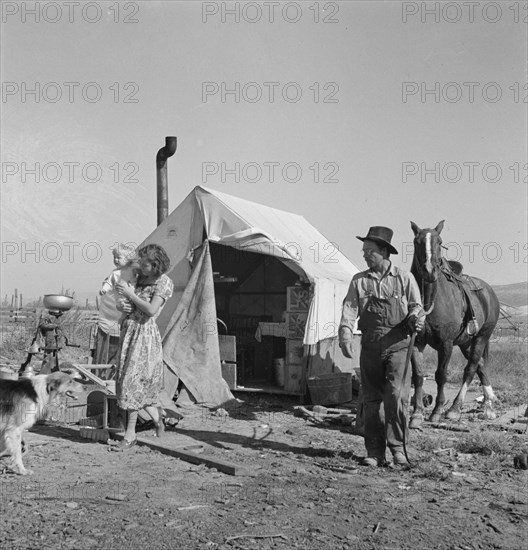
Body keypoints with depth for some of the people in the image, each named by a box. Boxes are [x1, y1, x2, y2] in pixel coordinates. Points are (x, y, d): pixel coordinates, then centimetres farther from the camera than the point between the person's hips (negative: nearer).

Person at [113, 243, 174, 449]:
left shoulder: (163, 282, -7)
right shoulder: (141, 278, 14)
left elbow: (151, 310, -17)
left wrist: (130, 294, -13)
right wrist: (123, 306, -2)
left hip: (145, 332, -7)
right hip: (129, 329, 8)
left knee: (134, 380, -9)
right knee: (130, 380, 8)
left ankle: (130, 433, -1)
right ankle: (157, 416, 27)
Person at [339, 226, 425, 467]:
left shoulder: (404, 278, 4)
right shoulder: (359, 280, 8)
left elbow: (416, 305, 6)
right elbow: (349, 309, -1)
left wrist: (415, 318, -18)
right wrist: (345, 335, -16)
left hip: (398, 344, -2)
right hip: (370, 346, 3)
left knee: (396, 395, -13)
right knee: (371, 399, 6)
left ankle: (397, 447, 4)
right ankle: (374, 452, 16)